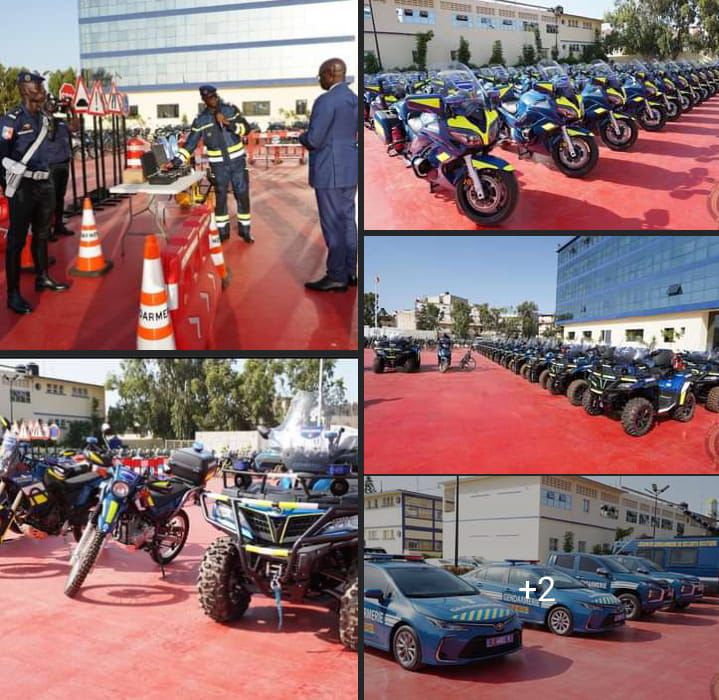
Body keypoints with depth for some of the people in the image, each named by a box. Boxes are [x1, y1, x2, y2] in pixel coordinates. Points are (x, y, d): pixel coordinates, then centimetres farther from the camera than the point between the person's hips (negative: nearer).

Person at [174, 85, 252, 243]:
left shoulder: (231, 109, -3)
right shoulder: (200, 120, -4)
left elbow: (246, 128, -8)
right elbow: (190, 144, -4)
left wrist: (228, 124, -24)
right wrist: (176, 161, -14)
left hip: (237, 161, 0)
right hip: (218, 164, 0)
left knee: (243, 195, 5)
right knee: (220, 197, 6)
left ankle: (244, 230, 18)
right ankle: (223, 231, 19)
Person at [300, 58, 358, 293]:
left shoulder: (326, 101, -16)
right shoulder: (353, 99, 11)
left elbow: (313, 140, -18)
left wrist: (302, 137, 4)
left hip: (330, 171, -9)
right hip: (350, 169, 9)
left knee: (333, 225, -3)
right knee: (347, 221, 14)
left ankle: (337, 277, 2)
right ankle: (350, 271, 21)